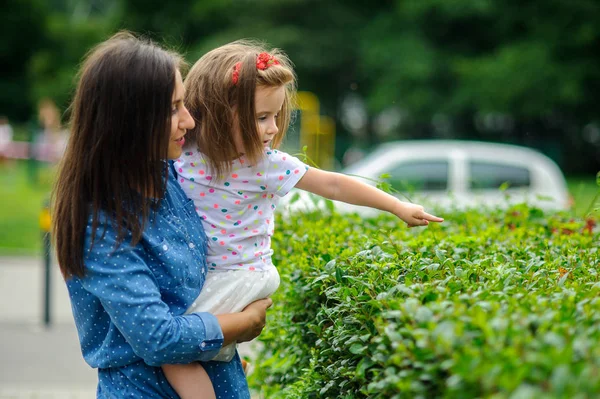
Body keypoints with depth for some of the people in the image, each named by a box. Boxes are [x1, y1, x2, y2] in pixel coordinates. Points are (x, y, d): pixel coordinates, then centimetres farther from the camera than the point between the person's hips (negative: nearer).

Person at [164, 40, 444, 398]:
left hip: (242, 275, -4)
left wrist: (397, 207, -2)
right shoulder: (182, 156, -7)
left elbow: (332, 185, -5)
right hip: (194, 274, 4)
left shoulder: (266, 163, -11)